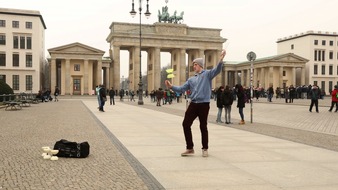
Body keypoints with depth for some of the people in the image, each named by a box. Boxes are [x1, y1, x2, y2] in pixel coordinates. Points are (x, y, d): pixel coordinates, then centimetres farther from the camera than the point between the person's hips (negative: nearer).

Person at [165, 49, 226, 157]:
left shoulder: (207, 74, 1)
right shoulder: (191, 79, 17)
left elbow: (217, 70, -17)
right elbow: (182, 89, 16)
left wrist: (220, 60, -34)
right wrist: (171, 87, 4)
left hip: (204, 104, -6)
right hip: (193, 104, 6)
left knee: (203, 126, 2)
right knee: (186, 124, 3)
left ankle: (205, 149, 19)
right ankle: (190, 148, 15)